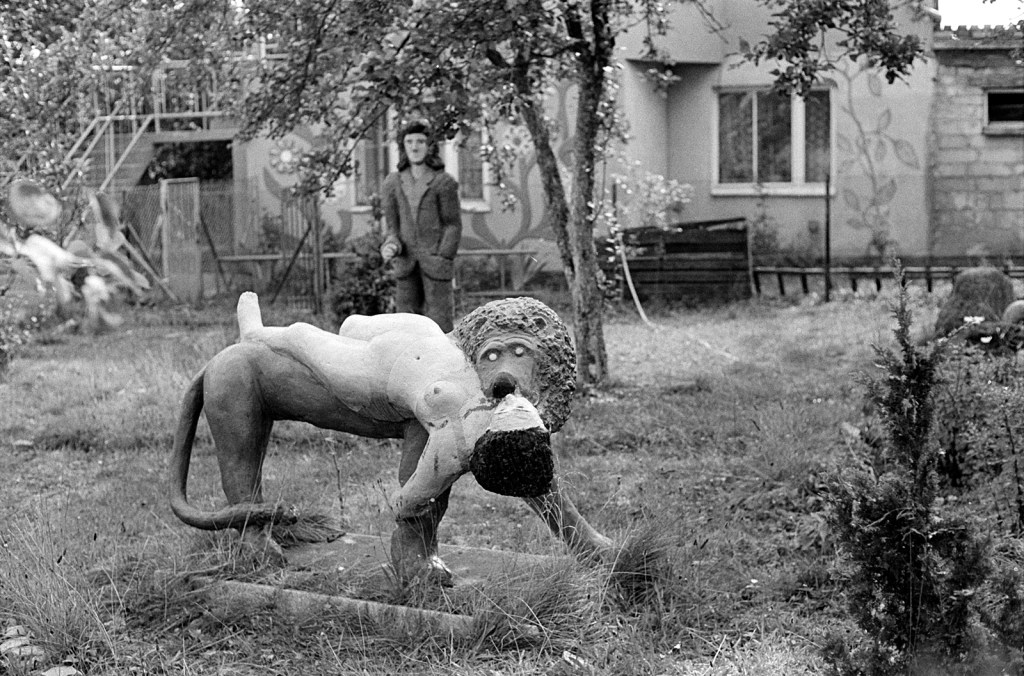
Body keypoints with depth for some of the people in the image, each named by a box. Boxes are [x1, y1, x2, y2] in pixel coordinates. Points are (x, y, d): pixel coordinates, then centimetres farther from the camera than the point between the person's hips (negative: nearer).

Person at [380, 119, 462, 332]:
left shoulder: (444, 182, 0)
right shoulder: (392, 183, 10)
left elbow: (453, 225, 0)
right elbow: (392, 224, 12)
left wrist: (442, 259, -9)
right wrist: (391, 245, -9)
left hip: (435, 262, -3)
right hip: (406, 264, 3)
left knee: (440, 326, -6)